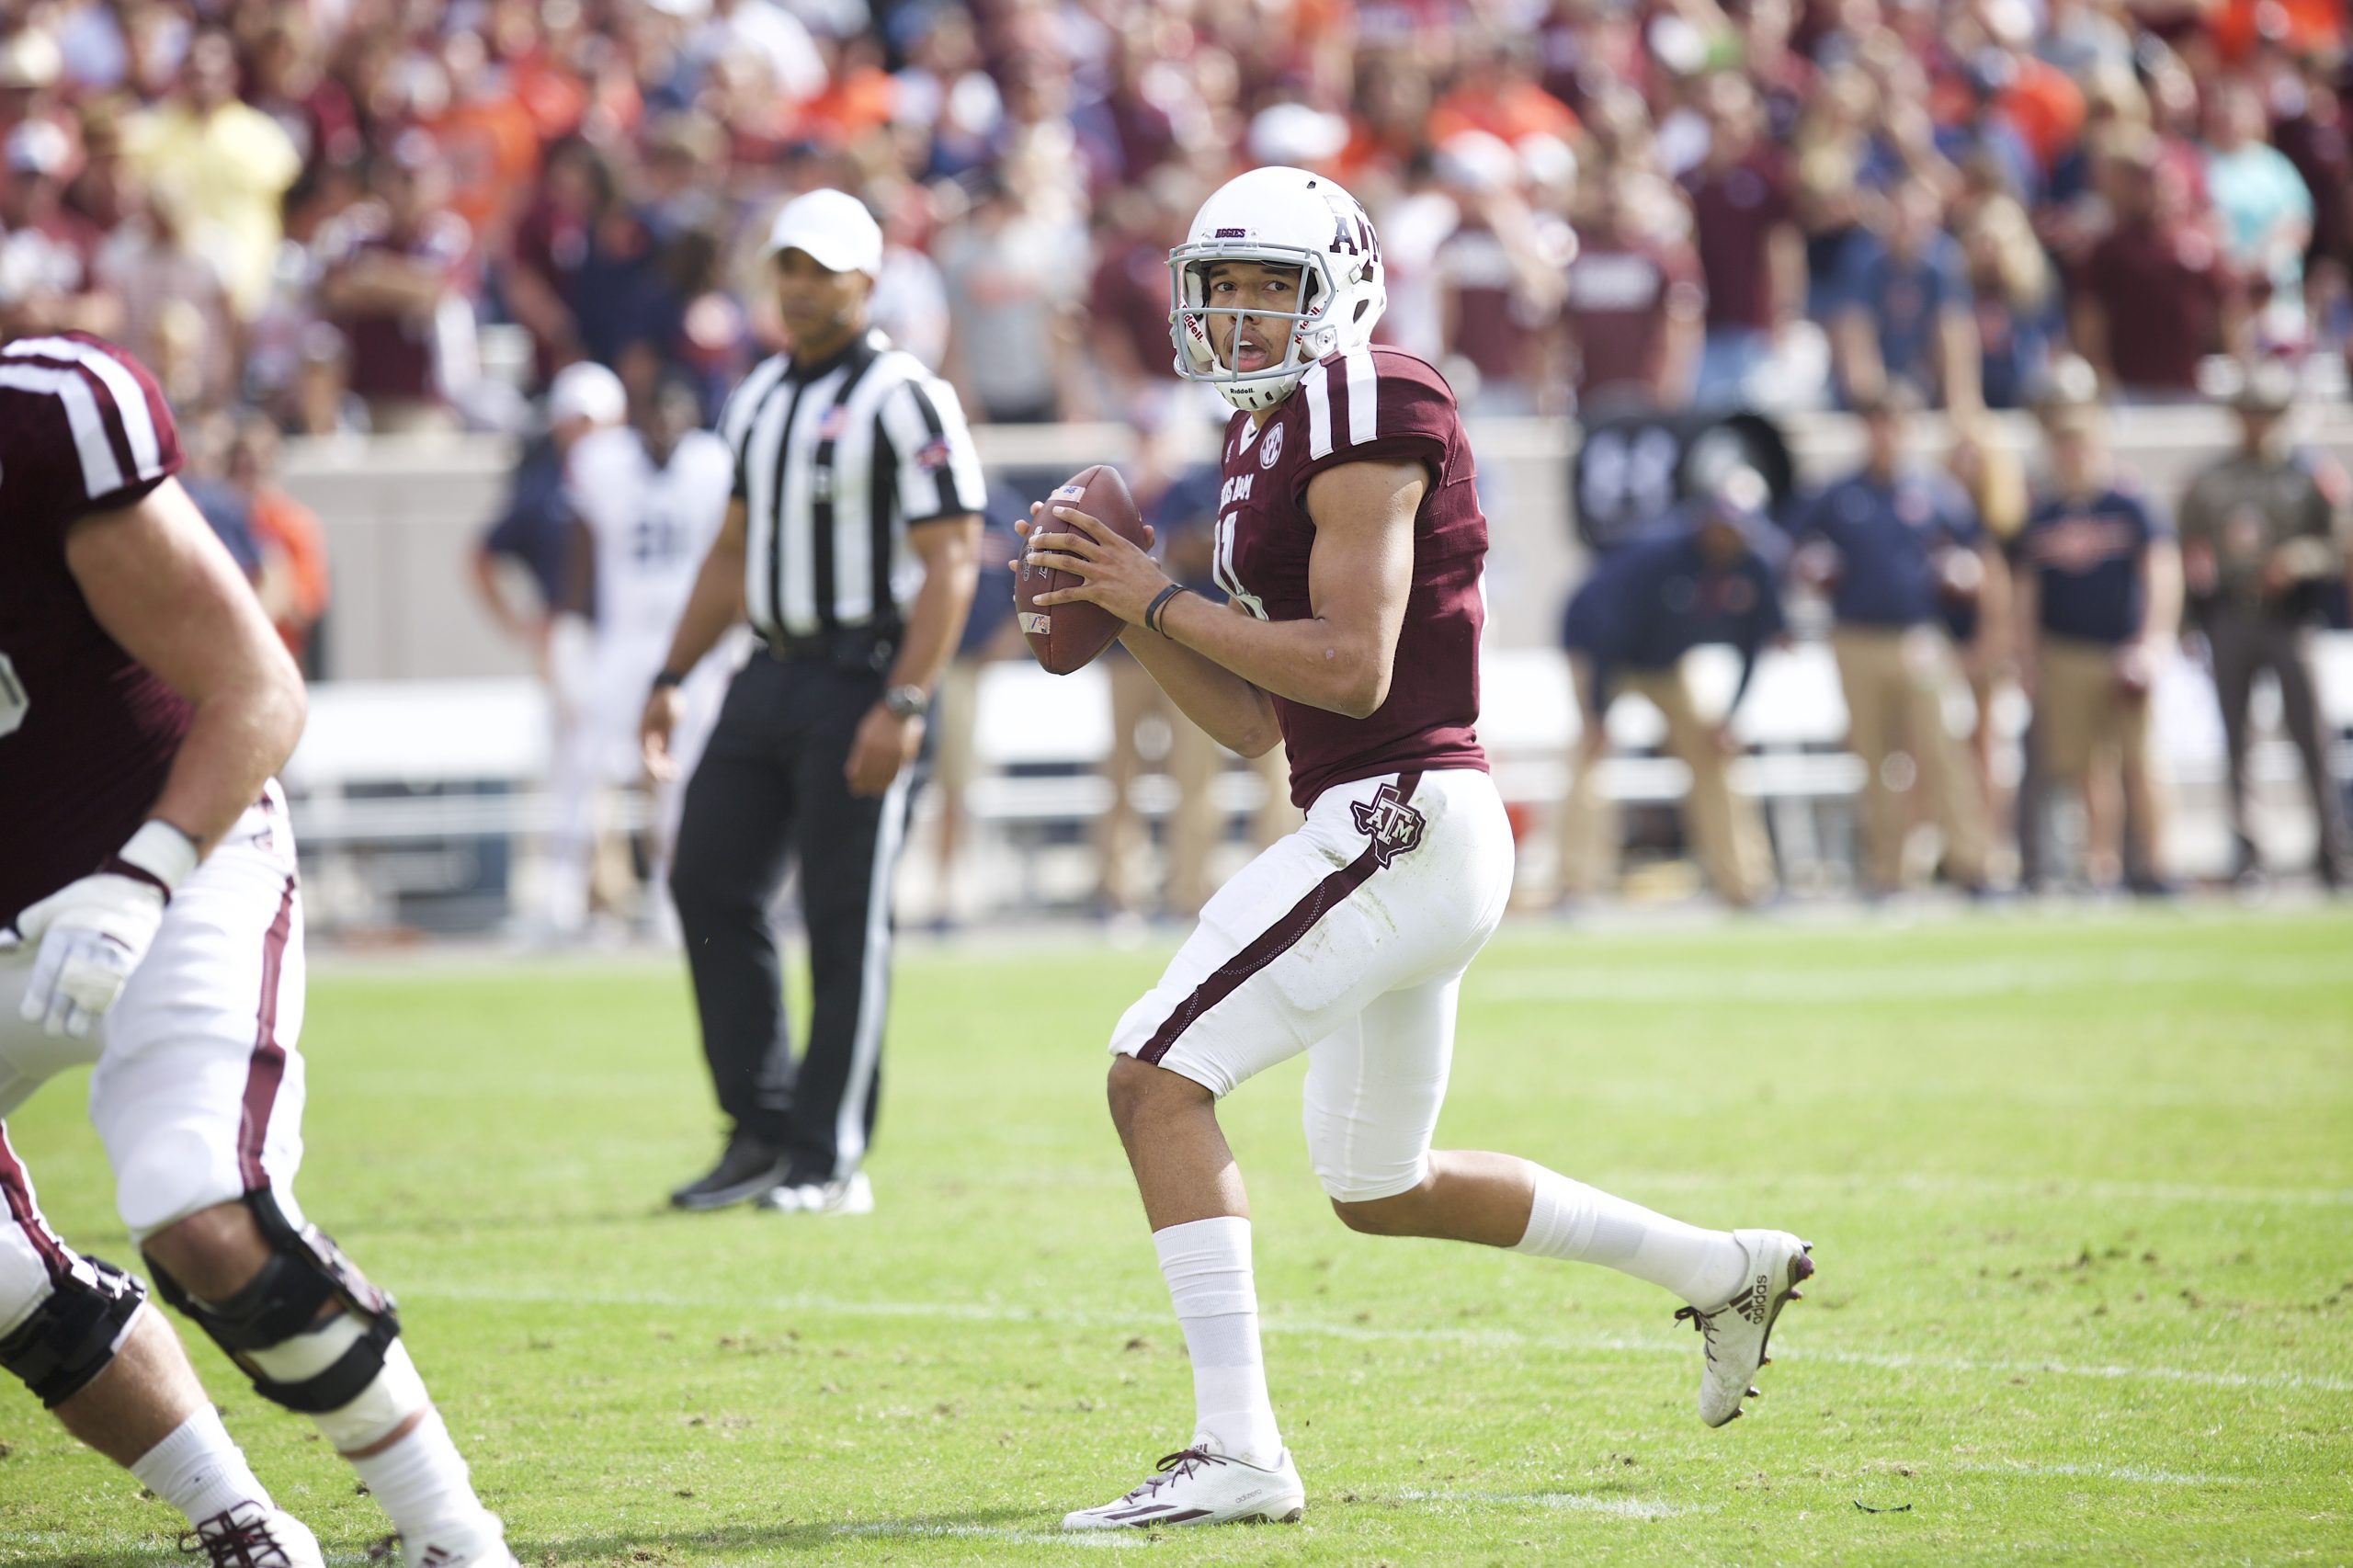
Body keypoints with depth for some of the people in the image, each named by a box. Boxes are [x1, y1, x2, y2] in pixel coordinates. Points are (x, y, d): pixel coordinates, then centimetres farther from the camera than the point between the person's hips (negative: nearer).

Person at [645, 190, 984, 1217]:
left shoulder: (903, 399, -10)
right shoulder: (760, 399, 14)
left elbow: (949, 561, -15)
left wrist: (903, 705, -21)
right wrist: (671, 678, 18)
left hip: (860, 679, -8)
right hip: (771, 673, 8)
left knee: (845, 921, -3)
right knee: (709, 886, 5)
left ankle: (830, 1162, 4)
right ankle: (763, 1132, 14)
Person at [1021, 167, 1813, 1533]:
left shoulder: (1365, 417, -11)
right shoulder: (1272, 445, 18)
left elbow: (1351, 668, -19)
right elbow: (1255, 717, 18)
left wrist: (1163, 600, -13)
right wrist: (1126, 611, 7)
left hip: (1402, 818, -10)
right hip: (1397, 839, 10)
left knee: (1157, 1076, -16)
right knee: (1381, 1191, 21)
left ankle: (1237, 1451, -18)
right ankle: (1722, 1271, 33)